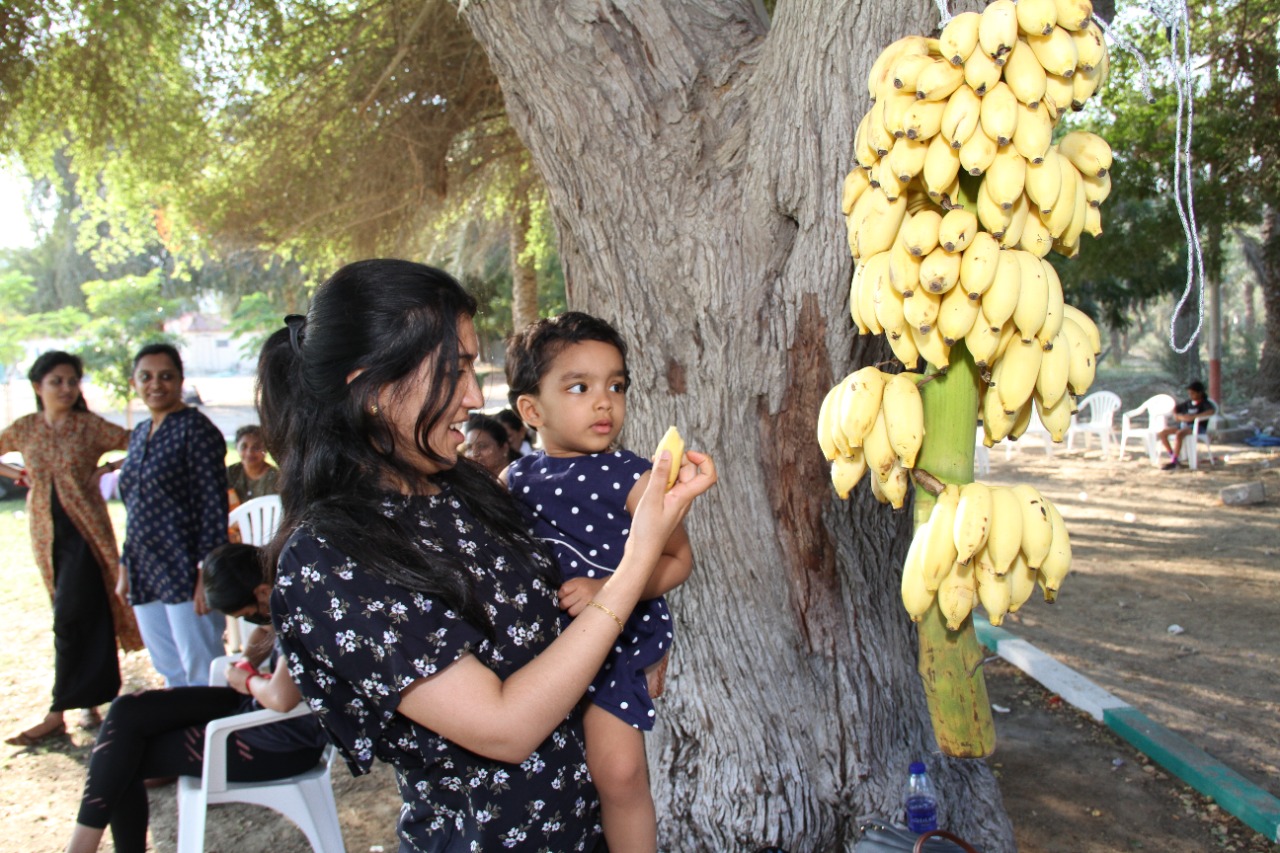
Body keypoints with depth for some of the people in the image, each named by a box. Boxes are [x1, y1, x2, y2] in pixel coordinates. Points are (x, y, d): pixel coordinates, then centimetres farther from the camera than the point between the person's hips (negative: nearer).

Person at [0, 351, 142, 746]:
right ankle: (90, 700, 18)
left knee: (71, 620, -8)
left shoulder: (92, 427, -5)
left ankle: (58, 714, -3)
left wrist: (108, 469, -12)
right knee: (86, 618, 10)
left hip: (85, 532, -4)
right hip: (46, 533, 4)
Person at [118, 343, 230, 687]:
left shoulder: (195, 429, -8)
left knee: (203, 677, -3)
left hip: (185, 572, -8)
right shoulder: (140, 434, 16)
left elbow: (214, 506, -14)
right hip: (146, 575, 8)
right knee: (171, 674, 12)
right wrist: (126, 567, 18)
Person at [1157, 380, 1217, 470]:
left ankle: (1173, 461, -33)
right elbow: (1175, 409, 28)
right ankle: (1172, 456, -4)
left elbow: (1212, 410, -25)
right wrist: (1177, 415, 3)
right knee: (1162, 433, -10)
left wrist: (1193, 416, -32)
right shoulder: (1188, 402, 16)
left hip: (1197, 426, -7)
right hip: (1183, 425, 7)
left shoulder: (1205, 403, -2)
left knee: (1179, 434, -37)